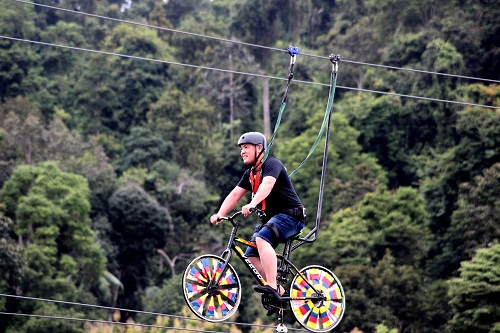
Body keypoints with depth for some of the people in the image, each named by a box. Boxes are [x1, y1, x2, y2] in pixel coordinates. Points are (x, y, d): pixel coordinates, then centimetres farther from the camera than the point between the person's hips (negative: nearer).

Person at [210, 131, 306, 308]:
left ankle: (272, 287, -39)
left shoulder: (272, 164, -12)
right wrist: (219, 214, -8)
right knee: (251, 255, -2)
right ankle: (280, 293, 4)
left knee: (262, 239, -33)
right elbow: (235, 195, 8)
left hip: (290, 216, -9)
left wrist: (252, 204, -48)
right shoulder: (250, 174, 15)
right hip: (270, 218, 9)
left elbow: (267, 185, -32)